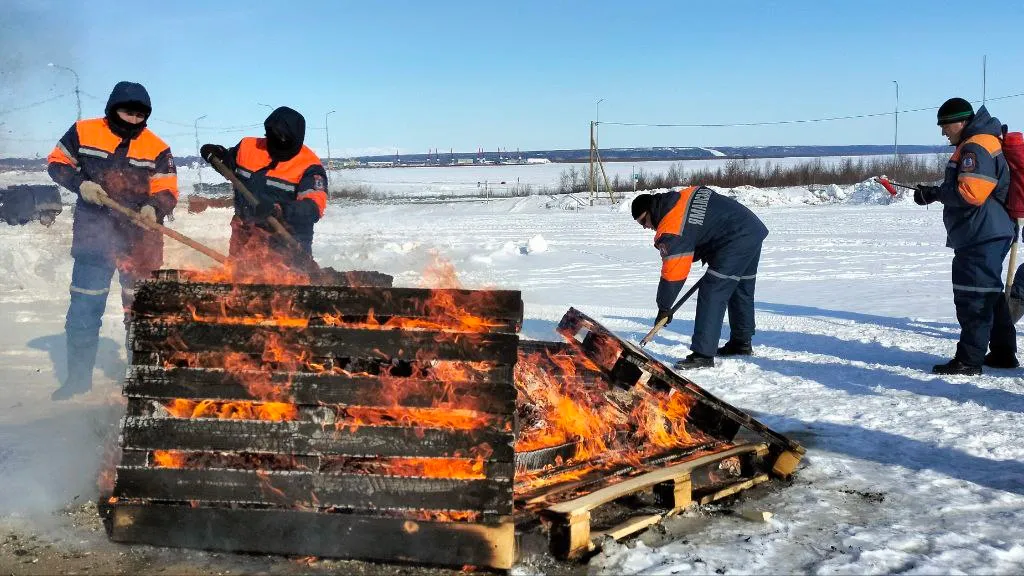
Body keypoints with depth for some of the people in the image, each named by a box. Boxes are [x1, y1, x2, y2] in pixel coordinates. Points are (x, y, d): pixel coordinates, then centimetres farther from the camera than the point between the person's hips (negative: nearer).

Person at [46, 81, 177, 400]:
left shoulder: (157, 149, -5)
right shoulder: (83, 133, -1)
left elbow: (167, 192, -6)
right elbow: (57, 163, 9)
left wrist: (153, 208, -27)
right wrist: (81, 183, -9)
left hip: (140, 240, -1)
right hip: (93, 236, 1)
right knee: (83, 307, 9)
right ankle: (78, 375, 23)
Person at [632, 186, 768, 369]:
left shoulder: (671, 230, -15)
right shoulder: (683, 196, 13)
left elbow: (673, 273, -13)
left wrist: (664, 308, -2)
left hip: (736, 242, -10)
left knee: (712, 294, -10)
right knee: (741, 291, 23)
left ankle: (703, 355, -11)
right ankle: (741, 343, 38)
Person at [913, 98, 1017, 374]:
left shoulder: (976, 147, -16)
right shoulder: (978, 144, 19)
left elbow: (970, 193, -25)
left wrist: (935, 193, -15)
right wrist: (937, 193, 11)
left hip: (981, 236, -11)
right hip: (984, 235, 11)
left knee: (973, 298, -8)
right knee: (990, 294, 18)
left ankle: (969, 360, -4)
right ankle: (1003, 353, 26)